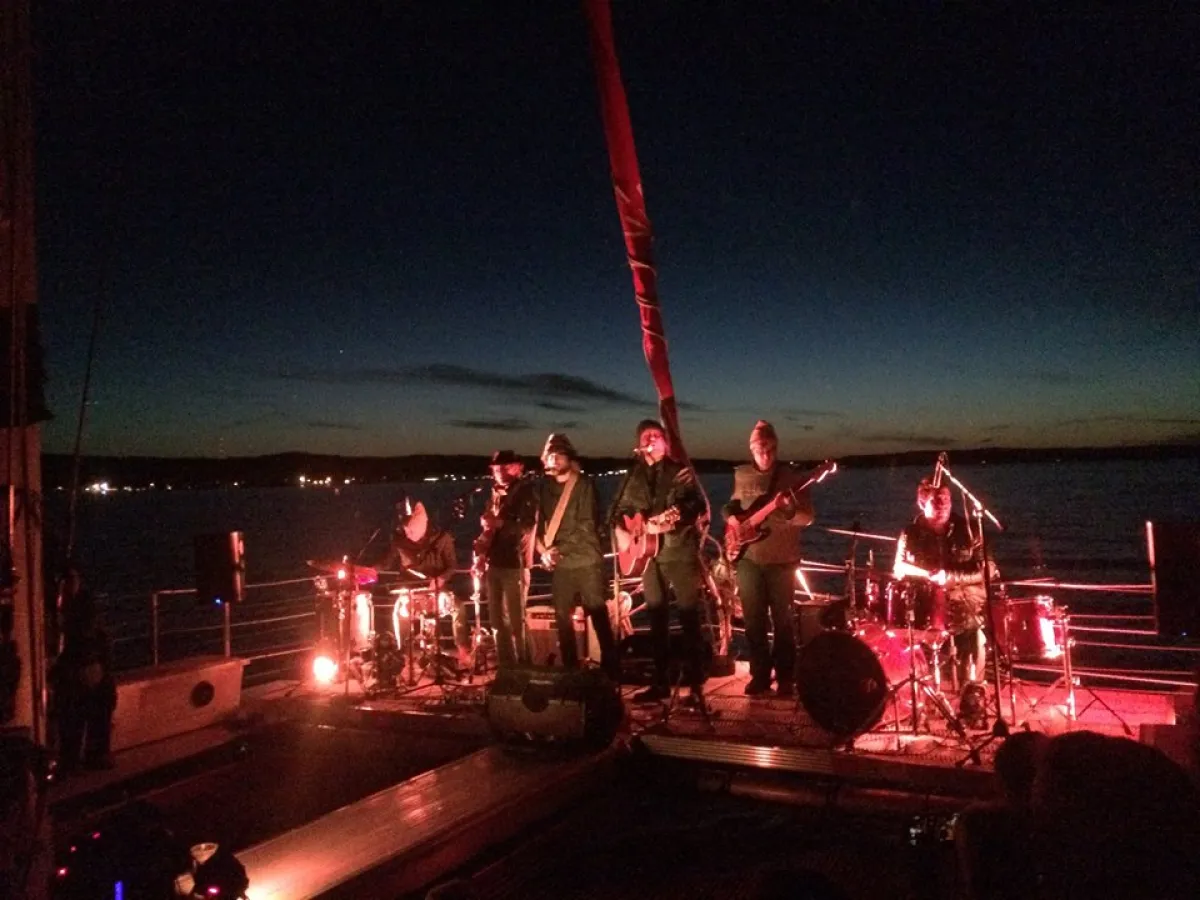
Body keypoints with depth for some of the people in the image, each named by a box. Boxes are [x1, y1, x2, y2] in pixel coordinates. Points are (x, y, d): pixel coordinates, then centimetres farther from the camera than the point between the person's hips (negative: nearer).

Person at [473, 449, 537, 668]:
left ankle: (523, 667, 0)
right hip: (493, 564, 7)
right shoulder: (495, 495, 17)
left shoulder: (526, 493, -2)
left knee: (516, 622, -7)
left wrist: (500, 523, -23)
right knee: (497, 621, 9)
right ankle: (505, 666, 16)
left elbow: (526, 526, -13)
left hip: (514, 564, -7)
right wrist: (480, 553, 7)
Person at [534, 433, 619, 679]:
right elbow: (537, 523, 12)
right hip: (559, 563, 4)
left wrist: (559, 548, -14)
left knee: (599, 616, -5)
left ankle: (611, 669, 2)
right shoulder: (544, 488, 11)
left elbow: (587, 525, -10)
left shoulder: (584, 484, -3)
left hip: (586, 560, -4)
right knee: (562, 619, 5)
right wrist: (543, 550, -5)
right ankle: (571, 670, 15)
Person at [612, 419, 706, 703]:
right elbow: (620, 510, 17)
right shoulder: (634, 476, 13)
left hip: (680, 552, -5)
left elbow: (697, 505, -12)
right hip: (649, 554, 5)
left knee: (689, 616, -5)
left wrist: (674, 517, -27)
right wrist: (622, 531, -2)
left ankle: (695, 684, -1)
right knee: (657, 619, 9)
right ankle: (661, 682, 18)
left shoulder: (680, 471, 0)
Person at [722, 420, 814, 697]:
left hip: (781, 560, -3)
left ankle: (785, 678, 13)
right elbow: (732, 504, 22)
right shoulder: (741, 475, 7)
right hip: (748, 559, 3)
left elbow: (807, 518, -7)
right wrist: (731, 516, 0)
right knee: (754, 620, 6)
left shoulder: (791, 477, -5)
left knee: (783, 620, 3)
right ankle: (759, 675, 16)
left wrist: (790, 510, -28)